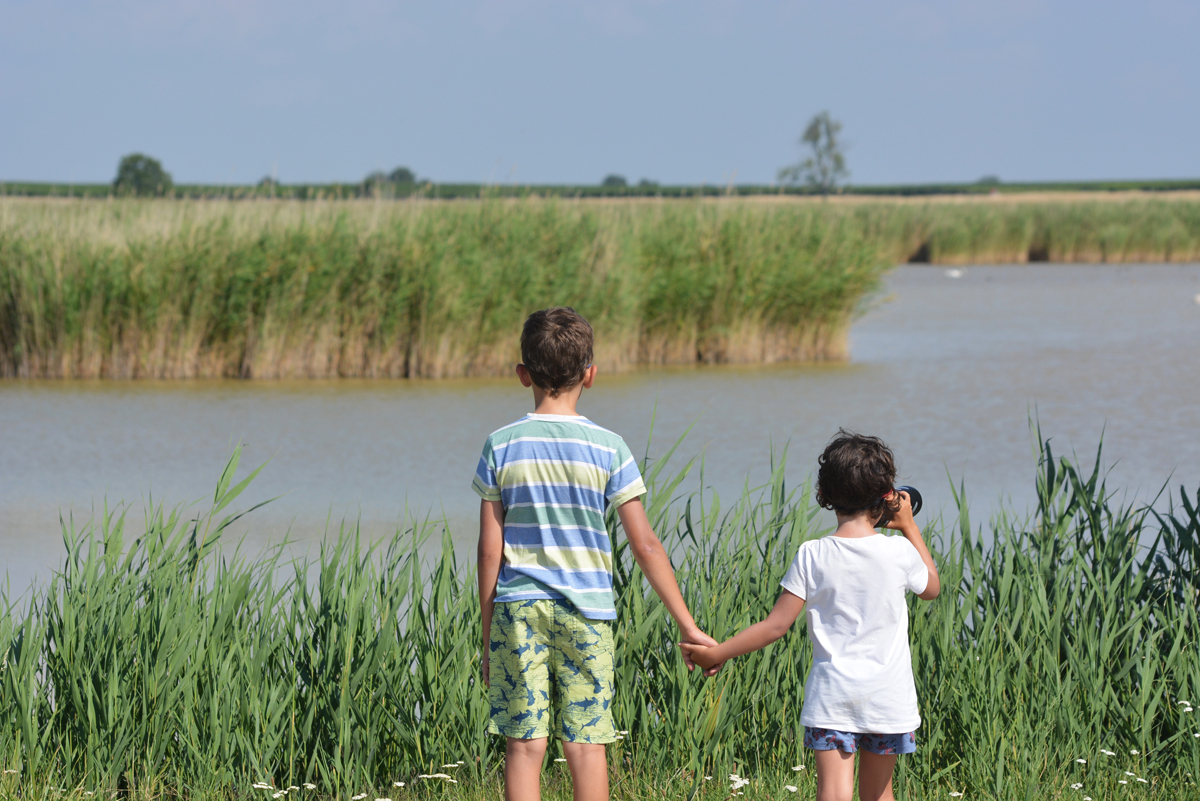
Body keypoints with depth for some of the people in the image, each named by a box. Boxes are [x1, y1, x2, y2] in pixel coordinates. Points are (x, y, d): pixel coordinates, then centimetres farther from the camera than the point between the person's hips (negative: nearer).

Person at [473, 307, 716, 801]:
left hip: (518, 609, 0)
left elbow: (490, 548, 0)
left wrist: (487, 635, 8)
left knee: (524, 744, 1)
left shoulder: (502, 446, -1)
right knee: (586, 745, 4)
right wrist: (687, 627, 3)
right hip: (587, 611, 0)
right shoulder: (608, 449, -2)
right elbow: (644, 544, -3)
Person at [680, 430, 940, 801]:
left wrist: (716, 654, 4)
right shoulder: (900, 552, -4)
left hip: (831, 693, -1)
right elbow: (931, 588, 19)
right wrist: (909, 527, 26)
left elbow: (776, 625, -5)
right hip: (888, 697, 1)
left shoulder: (812, 556, -6)